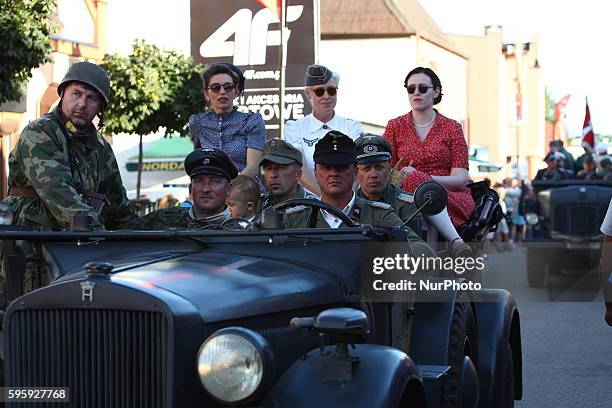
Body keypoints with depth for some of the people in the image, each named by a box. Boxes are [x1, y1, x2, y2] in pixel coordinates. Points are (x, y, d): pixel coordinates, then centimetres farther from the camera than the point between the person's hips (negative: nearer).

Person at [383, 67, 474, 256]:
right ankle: (457, 242, -45)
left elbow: (460, 179, 1)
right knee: (413, 179, -36)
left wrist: (422, 177, -16)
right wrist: (419, 179, -15)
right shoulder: (395, 126, 15)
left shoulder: (452, 127, 11)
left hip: (453, 199, -1)